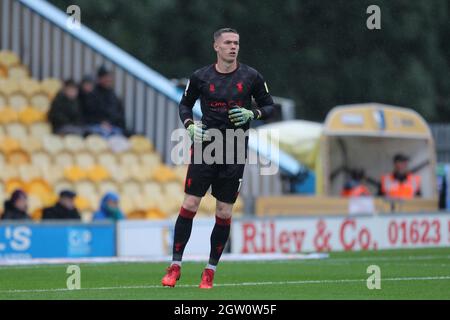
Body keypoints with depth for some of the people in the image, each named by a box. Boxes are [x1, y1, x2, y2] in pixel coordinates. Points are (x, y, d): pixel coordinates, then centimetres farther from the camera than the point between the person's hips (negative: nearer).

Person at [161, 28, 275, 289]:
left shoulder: (251, 77, 0)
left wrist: (252, 114, -12)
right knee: (190, 205, -6)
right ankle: (176, 266, 2)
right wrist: (190, 125, -5)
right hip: (205, 146, 0)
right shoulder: (200, 77, 1)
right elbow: (185, 104, 14)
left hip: (235, 151, 0)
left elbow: (269, 106, 8)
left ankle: (211, 271, 12)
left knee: (224, 213, 1)